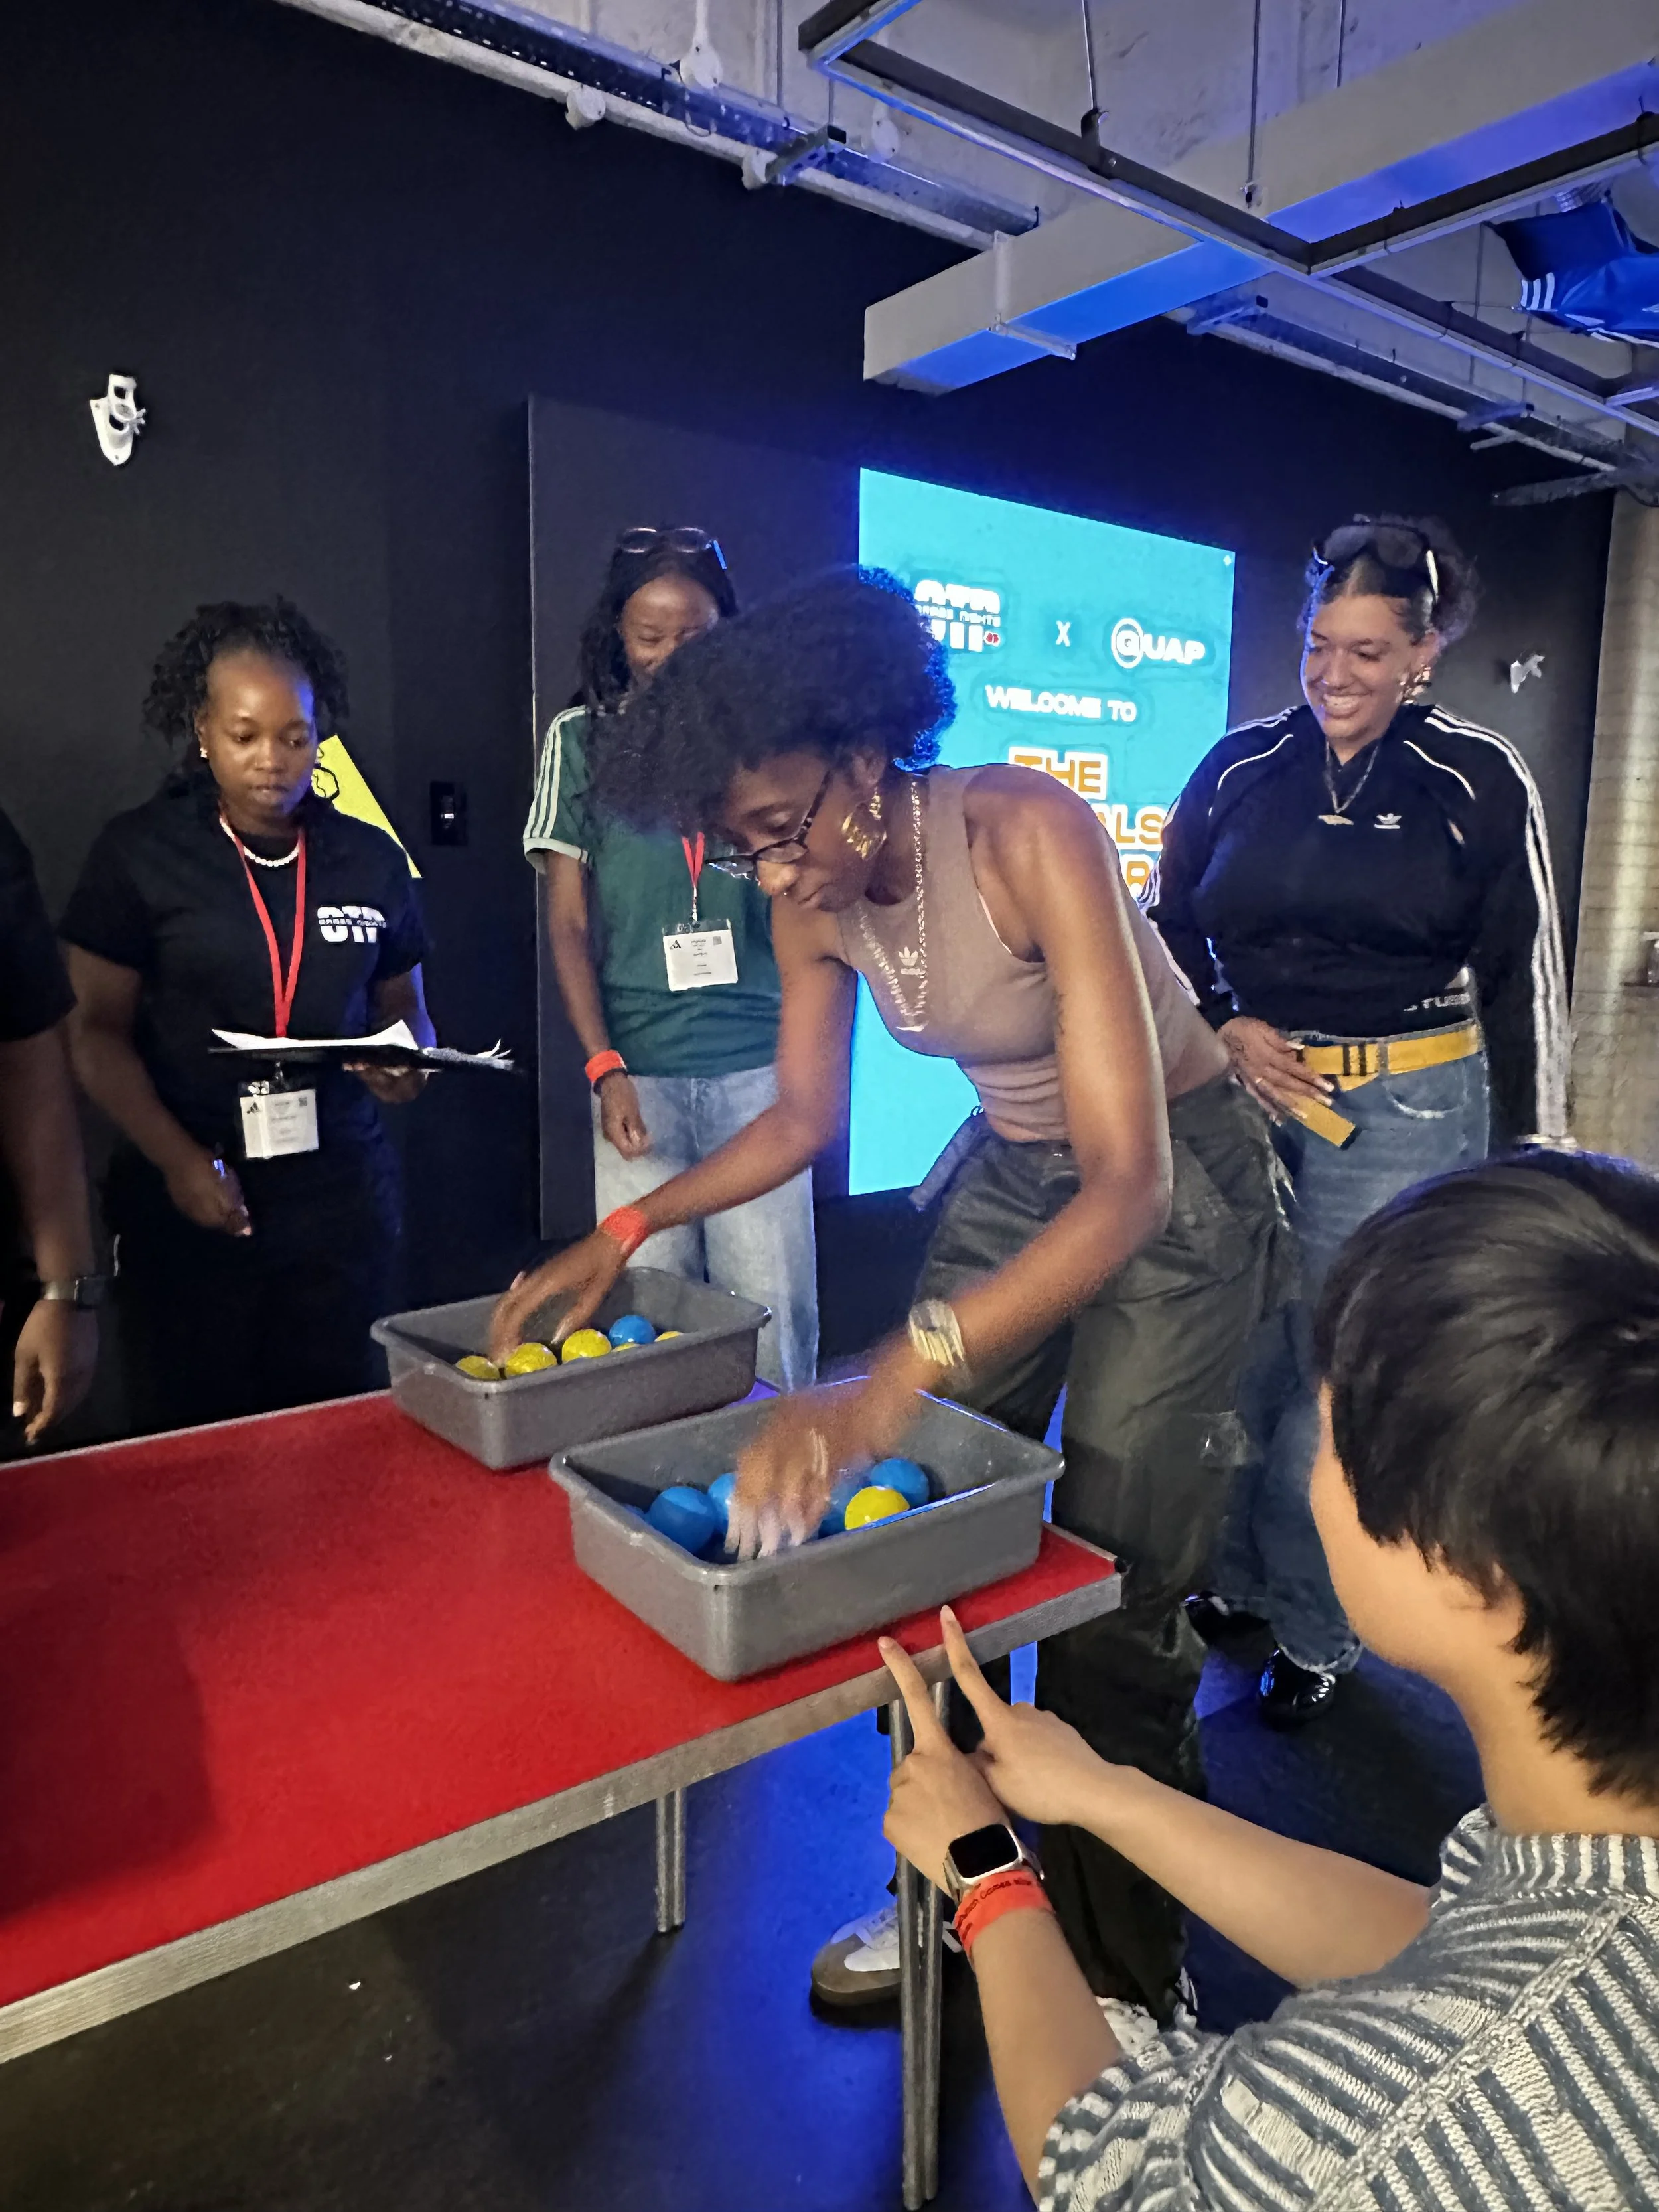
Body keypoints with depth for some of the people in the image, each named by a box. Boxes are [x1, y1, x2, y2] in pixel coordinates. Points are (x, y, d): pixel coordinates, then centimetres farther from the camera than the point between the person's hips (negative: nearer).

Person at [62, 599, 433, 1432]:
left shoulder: (371, 858, 5)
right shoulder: (139, 853, -2)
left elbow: (402, 1007, 15)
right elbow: (97, 1030, -2)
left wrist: (404, 1059, -9)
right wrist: (177, 1160, -14)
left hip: (340, 1199, 2)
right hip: (188, 1204, -2)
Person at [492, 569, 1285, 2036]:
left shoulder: (1029, 833, -30)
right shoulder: (814, 900, -9)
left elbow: (1128, 1185, -35)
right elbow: (805, 1118, 6)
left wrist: (897, 1380, -46)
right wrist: (626, 1232, -4)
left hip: (1173, 1178, -6)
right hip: (1010, 1170, 6)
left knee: (1112, 1610, -4)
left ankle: (1128, 1986, 20)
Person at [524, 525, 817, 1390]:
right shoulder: (581, 740, 6)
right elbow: (568, 923, 4)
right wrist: (603, 1068, -6)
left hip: (757, 1064, 0)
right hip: (639, 1069, 0)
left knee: (772, 1310, 2)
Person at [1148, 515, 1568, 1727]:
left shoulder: (1481, 784, -2)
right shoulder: (1241, 766, 5)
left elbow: (1521, 979, 1)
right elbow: (1168, 926, 12)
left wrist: (1526, 1153, 1)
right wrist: (1225, 1029, -5)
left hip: (1405, 1110, -2)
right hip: (1243, 1093, 3)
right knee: (1236, 1359, 9)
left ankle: (1317, 1627, 24)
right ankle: (1233, 1577, 32)